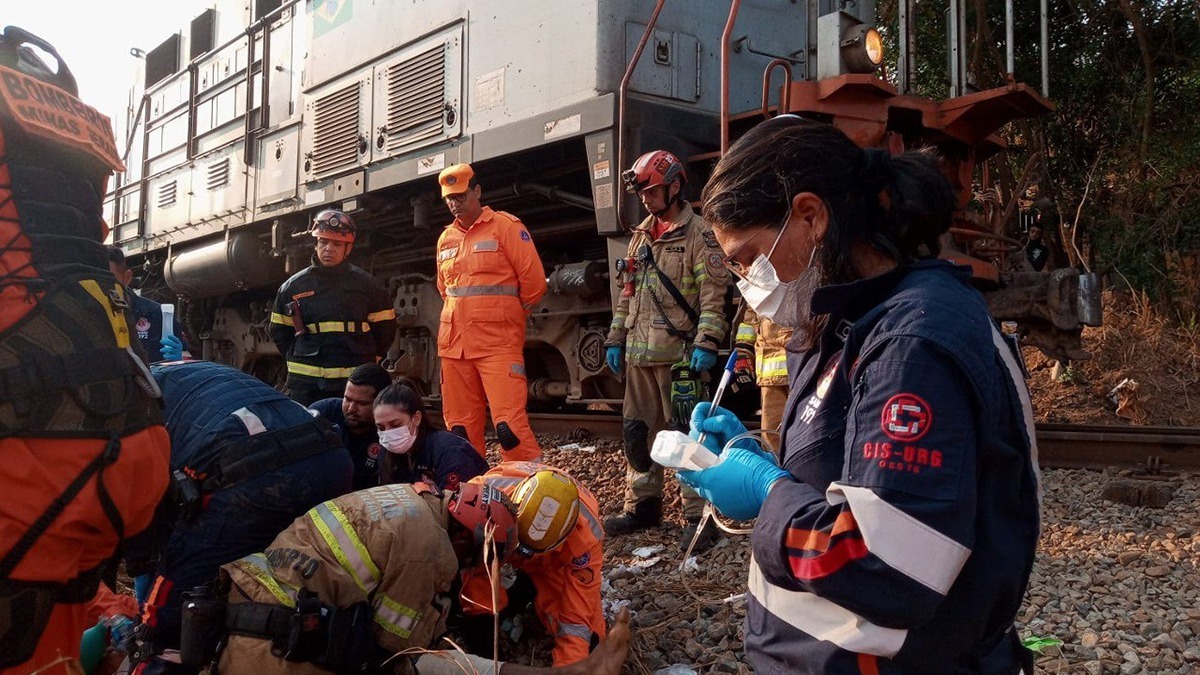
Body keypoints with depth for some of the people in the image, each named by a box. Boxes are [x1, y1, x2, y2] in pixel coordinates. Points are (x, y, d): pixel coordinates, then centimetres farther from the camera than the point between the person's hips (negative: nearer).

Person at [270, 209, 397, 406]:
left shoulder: (365, 284, 3)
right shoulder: (293, 286, 6)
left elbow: (384, 327, 8)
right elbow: (279, 331, 16)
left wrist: (366, 362, 6)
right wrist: (299, 360, 9)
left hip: (354, 382, -1)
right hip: (305, 382, 1)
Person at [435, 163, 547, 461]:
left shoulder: (505, 226, -2)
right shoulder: (446, 238, 16)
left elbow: (534, 280, -4)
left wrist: (508, 318, 6)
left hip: (498, 343, -6)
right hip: (454, 344, 6)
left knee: (510, 425, -14)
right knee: (460, 427, 7)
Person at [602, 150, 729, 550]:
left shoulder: (698, 234, -5)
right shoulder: (640, 237, 18)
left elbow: (713, 294, -12)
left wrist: (706, 343, -21)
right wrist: (615, 339, 18)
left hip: (679, 353, -8)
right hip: (638, 354, 8)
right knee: (638, 433, 13)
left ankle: (697, 517, 0)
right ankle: (642, 505, 25)